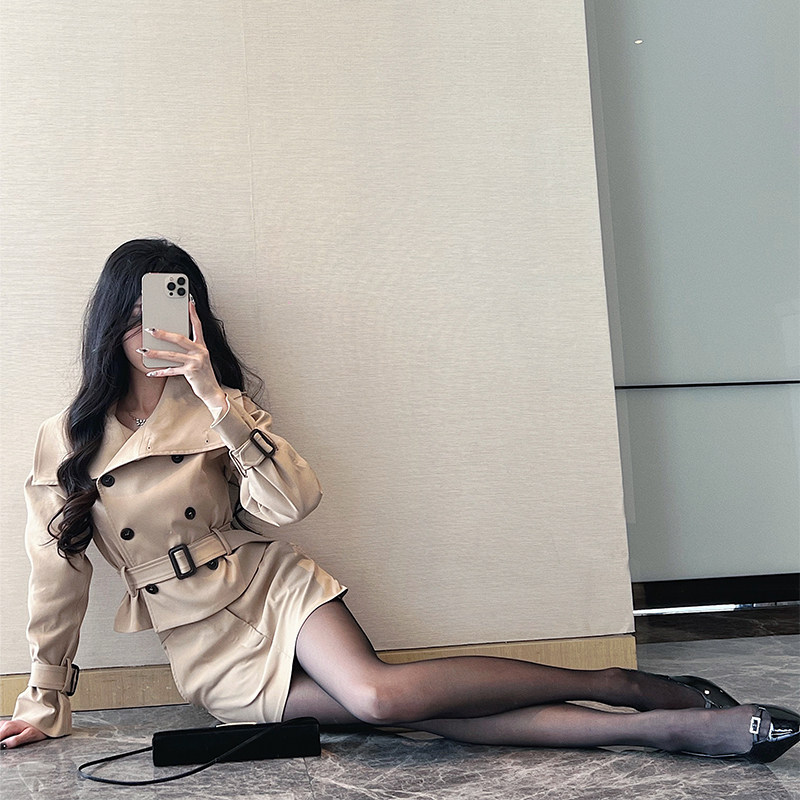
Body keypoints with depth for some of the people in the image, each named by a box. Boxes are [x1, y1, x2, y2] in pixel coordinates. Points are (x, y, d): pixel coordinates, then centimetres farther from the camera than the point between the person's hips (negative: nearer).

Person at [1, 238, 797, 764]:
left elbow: (294, 499, -14)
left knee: (375, 692, -33)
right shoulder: (64, 443, 1)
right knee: (381, 702, -25)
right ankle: (658, 725, -28)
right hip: (209, 655, 0)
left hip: (274, 589, 0)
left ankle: (626, 686, -23)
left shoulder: (211, 401, 0)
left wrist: (215, 397, -21)